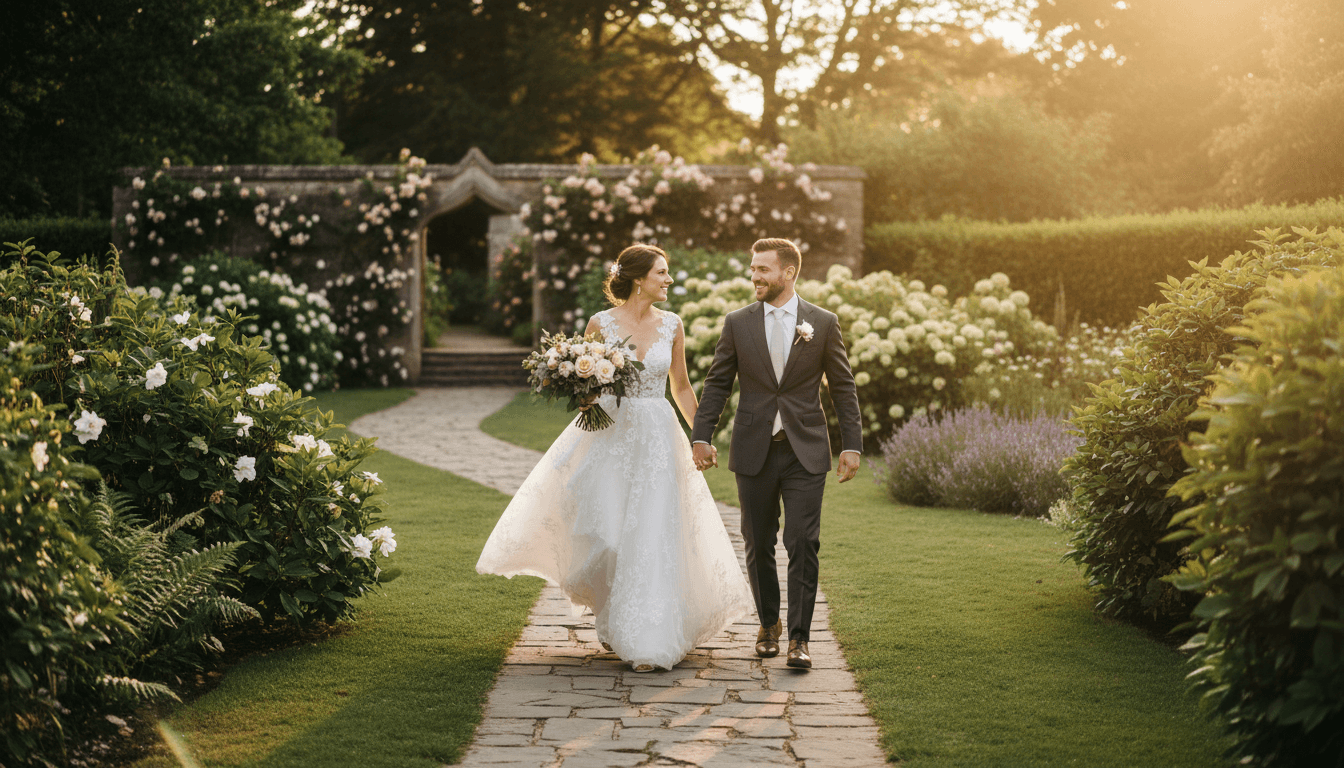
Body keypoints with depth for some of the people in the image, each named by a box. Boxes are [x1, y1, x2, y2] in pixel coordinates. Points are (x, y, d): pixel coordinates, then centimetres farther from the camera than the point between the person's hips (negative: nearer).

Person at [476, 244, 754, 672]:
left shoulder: (671, 325, 4)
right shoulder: (601, 324, -2)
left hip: (656, 436, 1)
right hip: (609, 432, -1)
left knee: (651, 536, -4)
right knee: (602, 530, -4)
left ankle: (647, 642, 2)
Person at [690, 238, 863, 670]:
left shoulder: (823, 323, 2)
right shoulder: (737, 323, 5)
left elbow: (843, 387, 4)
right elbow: (717, 384, 7)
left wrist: (852, 444, -1)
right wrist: (701, 437, -2)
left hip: (805, 452, -1)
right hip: (754, 451, 2)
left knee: (803, 545, -7)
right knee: (759, 546, 9)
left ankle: (798, 638, -1)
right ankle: (768, 624, 27)